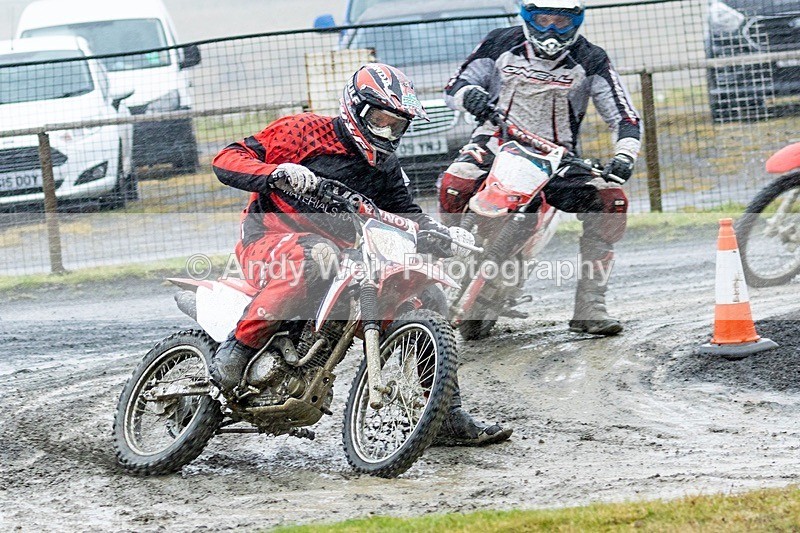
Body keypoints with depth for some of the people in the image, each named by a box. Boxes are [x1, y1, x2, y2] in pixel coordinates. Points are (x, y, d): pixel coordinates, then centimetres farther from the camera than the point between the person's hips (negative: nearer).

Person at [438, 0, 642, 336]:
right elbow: (454, 87, 7)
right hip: (498, 144, -1)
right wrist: (470, 94, -19)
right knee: (454, 185, -33)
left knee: (612, 199, -22)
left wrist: (623, 157, -22)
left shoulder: (589, 60, 1)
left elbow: (625, 117, -2)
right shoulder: (501, 44, 2)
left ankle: (589, 307, -17)